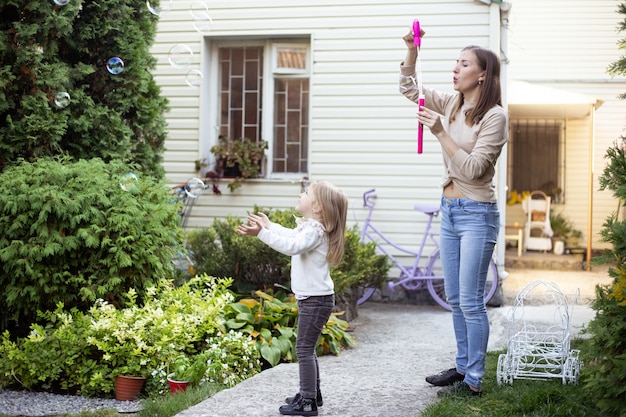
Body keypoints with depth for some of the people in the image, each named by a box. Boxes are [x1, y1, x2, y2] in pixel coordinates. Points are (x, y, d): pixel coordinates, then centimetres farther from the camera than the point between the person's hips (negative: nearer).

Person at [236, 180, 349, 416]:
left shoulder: (315, 231, -19)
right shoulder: (307, 228, 12)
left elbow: (291, 246, -37)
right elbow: (291, 236, 34)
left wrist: (262, 234, -41)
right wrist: (269, 225, 42)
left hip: (316, 300, -10)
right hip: (311, 298, 10)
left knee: (304, 349, -7)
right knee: (307, 348, 18)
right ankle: (311, 394, 30)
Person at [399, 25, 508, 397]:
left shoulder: (494, 116, -14)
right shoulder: (453, 105, 7)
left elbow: (472, 168, -19)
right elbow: (409, 88, 13)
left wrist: (440, 132, -25)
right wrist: (412, 51, -3)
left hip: (477, 214, -8)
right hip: (450, 210, 8)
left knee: (471, 302, -4)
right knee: (456, 299, 15)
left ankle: (474, 381, 4)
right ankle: (463, 367, 27)